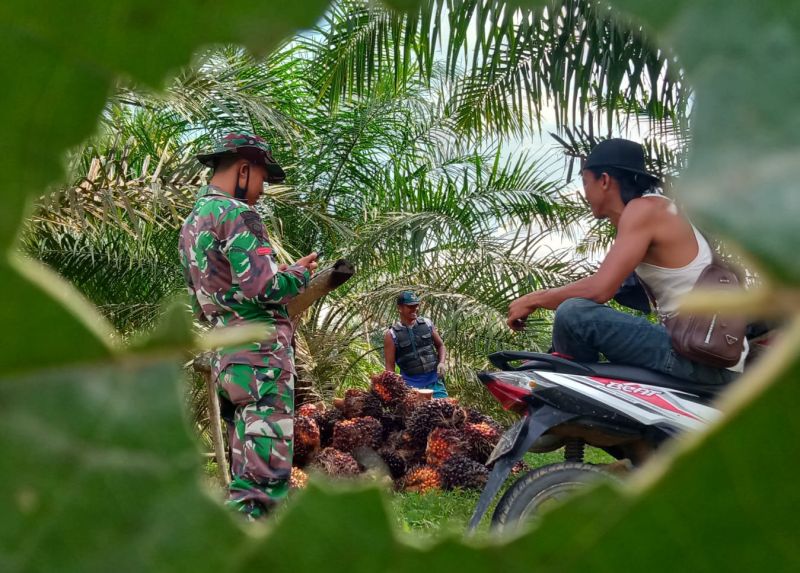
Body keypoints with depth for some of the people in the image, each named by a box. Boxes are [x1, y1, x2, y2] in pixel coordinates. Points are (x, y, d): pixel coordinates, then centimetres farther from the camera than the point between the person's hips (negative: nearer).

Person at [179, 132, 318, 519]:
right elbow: (263, 288, -20)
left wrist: (283, 273, 21)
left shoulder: (192, 222, 19)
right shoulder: (235, 214, -10)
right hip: (260, 357, -10)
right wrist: (300, 274, -1)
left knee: (246, 474, 15)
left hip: (224, 358, 10)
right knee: (265, 473, -9)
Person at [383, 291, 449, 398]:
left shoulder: (427, 324, 6)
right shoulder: (391, 335, -3)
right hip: (410, 384, -3)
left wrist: (442, 362, 0)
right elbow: (390, 366, -2)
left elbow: (440, 346, 18)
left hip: (434, 380, 3)